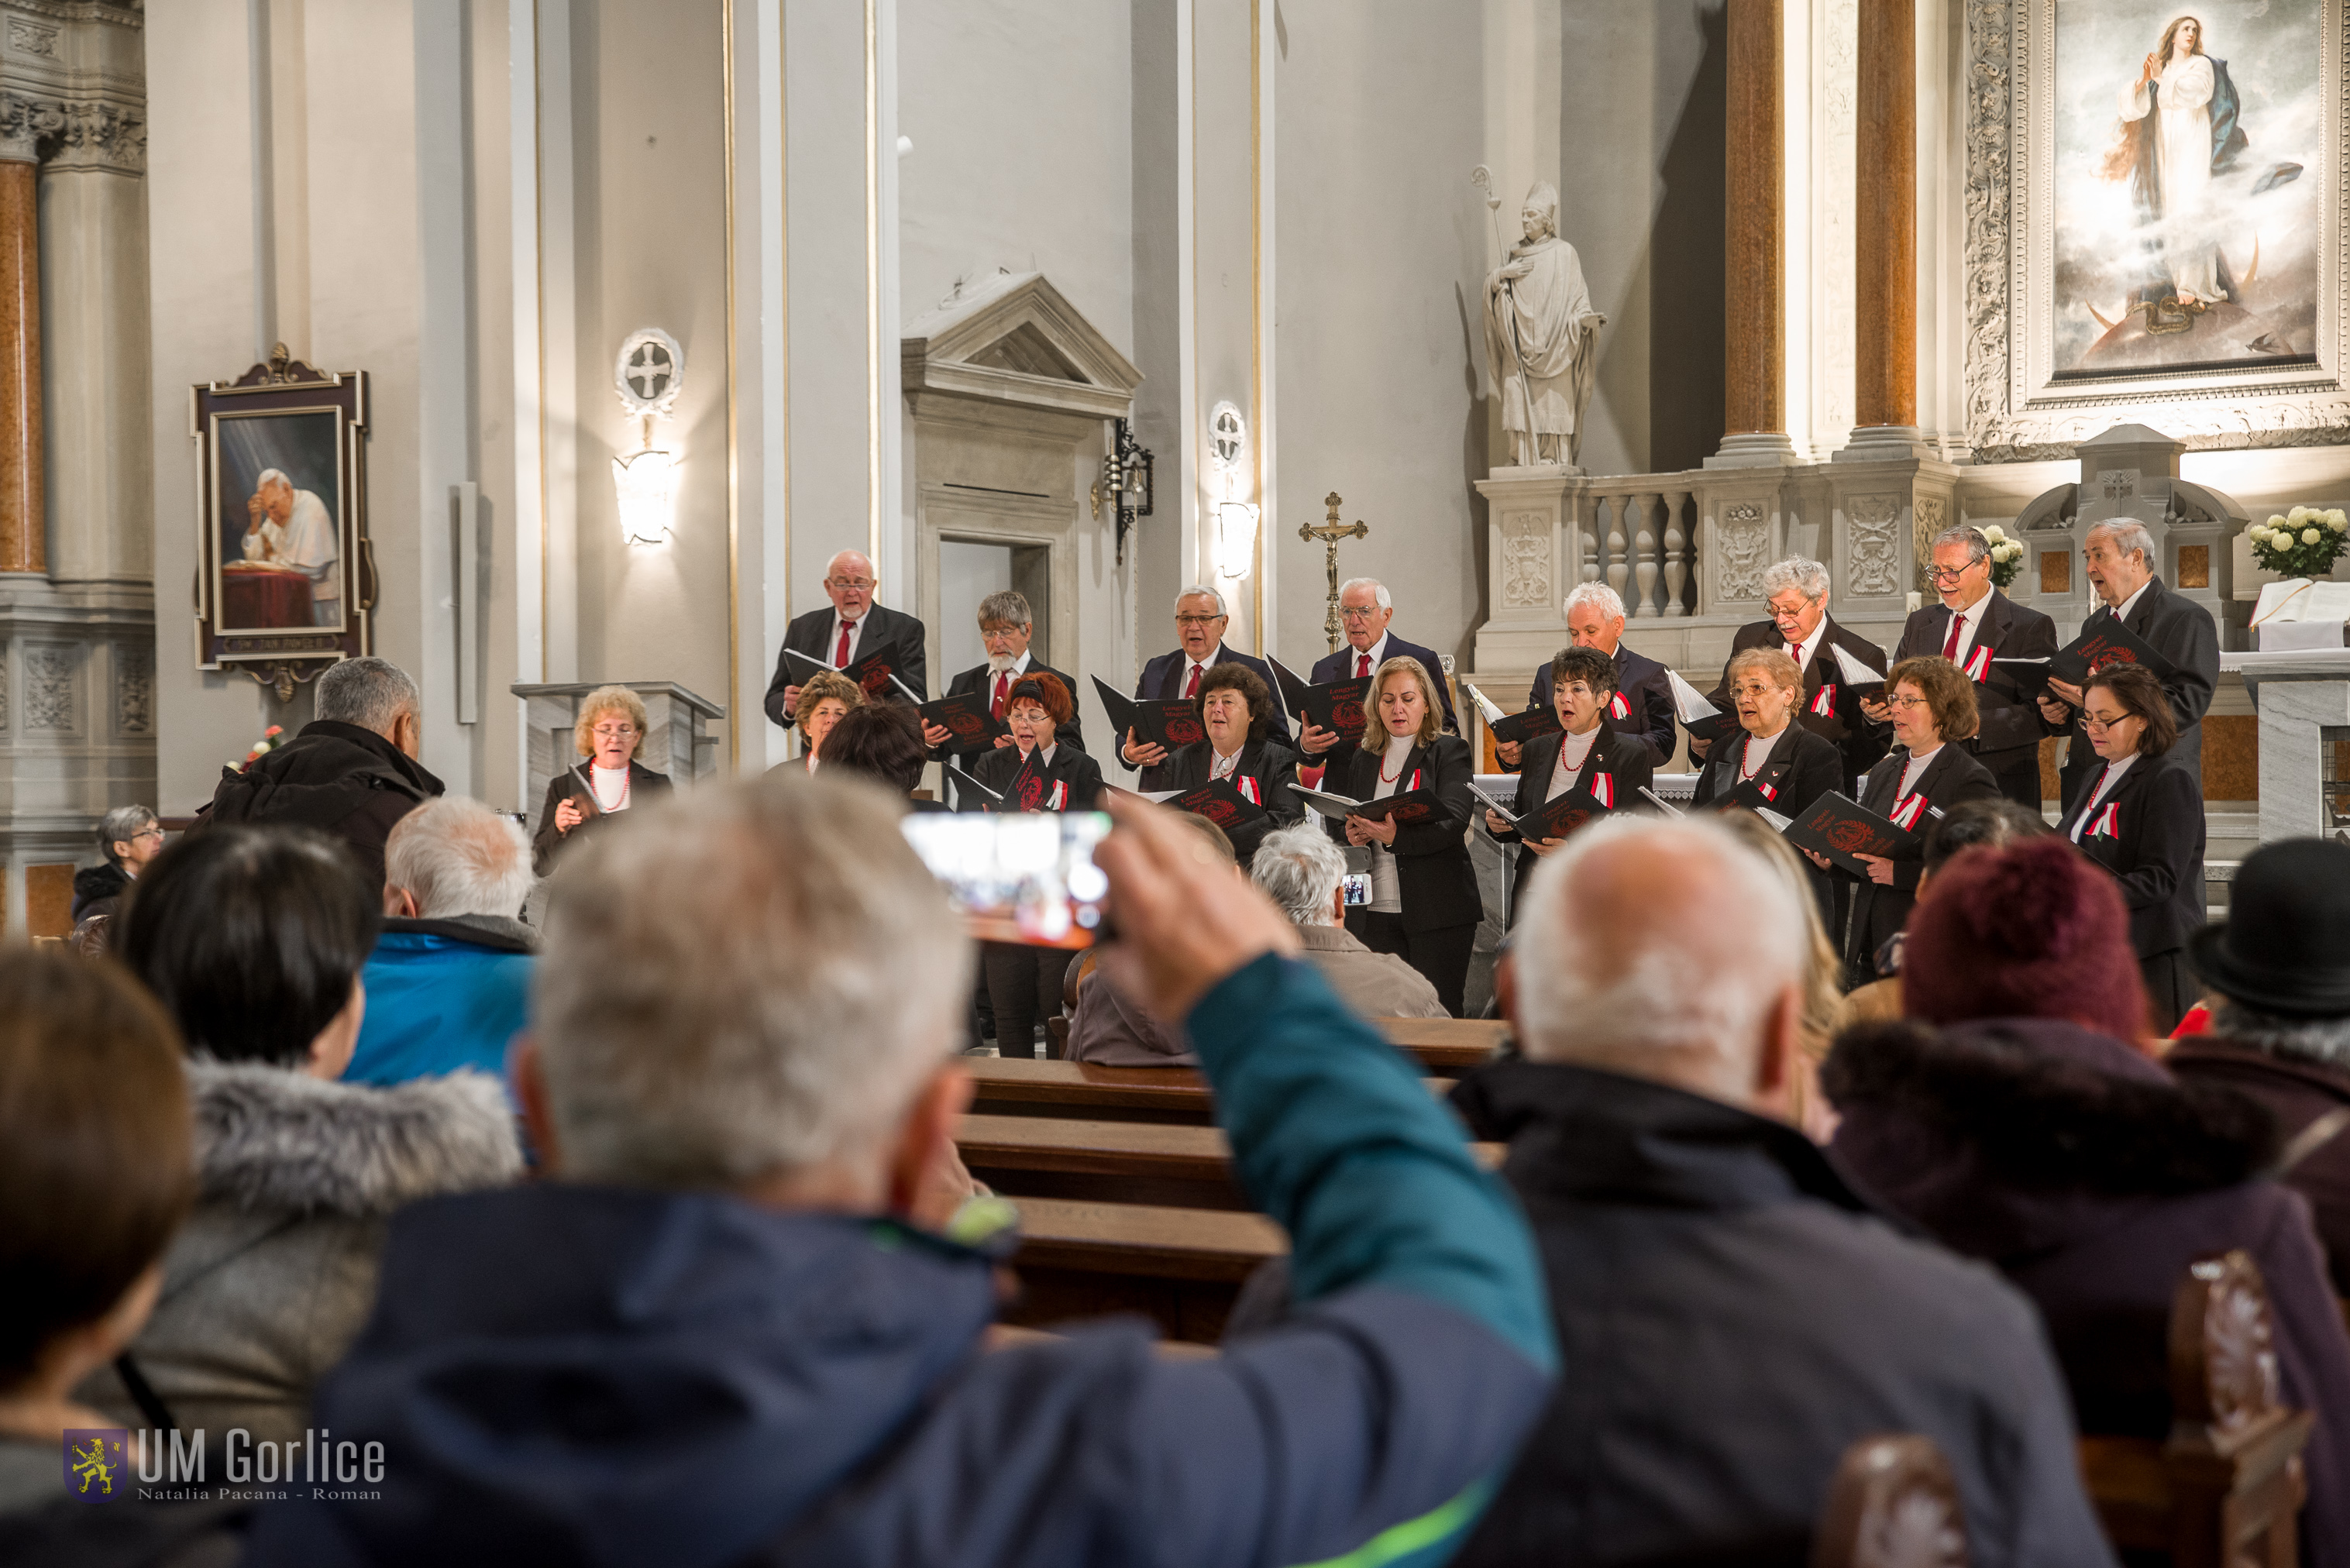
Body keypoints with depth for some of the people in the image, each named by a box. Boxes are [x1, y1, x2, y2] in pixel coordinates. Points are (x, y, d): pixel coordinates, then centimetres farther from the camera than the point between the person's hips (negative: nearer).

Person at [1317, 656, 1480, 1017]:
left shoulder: (1450, 751, 4)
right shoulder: (1359, 758, 16)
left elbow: (1454, 820, -10)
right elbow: (1335, 822, 16)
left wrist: (1397, 836, -26)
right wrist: (1350, 835, -8)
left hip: (1436, 909, -3)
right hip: (1373, 910, 4)